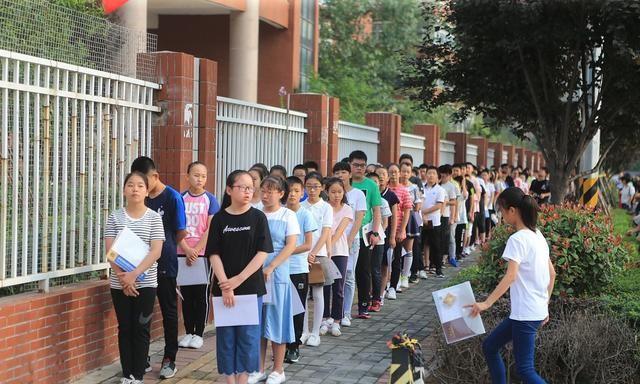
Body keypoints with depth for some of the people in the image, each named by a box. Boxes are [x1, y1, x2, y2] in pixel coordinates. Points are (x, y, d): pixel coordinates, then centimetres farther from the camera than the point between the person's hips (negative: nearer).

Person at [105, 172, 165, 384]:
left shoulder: (154, 218, -2)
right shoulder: (115, 217, 2)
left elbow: (156, 251, -9)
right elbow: (110, 251, -4)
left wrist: (134, 274, -19)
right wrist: (122, 276, -16)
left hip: (146, 282, -1)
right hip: (119, 283, 1)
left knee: (141, 329, 2)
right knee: (125, 329, 8)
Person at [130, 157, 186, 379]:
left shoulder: (172, 197, -10)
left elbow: (181, 232, -5)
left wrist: (164, 246, 7)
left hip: (164, 264, -4)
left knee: (169, 311, 7)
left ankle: (169, 360, 15)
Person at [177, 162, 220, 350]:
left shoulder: (210, 200, 0)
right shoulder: (181, 198, 5)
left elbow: (211, 229, -6)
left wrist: (196, 250, -12)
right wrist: (187, 250, -11)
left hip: (203, 253, -2)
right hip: (183, 254, 2)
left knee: (202, 294, 2)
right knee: (186, 294, 7)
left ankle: (199, 333, 10)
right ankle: (188, 332, 16)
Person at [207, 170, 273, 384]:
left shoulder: (258, 217, -1)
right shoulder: (219, 219, 1)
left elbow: (263, 253, -6)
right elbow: (214, 254, -2)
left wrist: (238, 279, -12)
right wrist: (225, 285, -12)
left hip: (251, 287, -1)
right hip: (223, 288, 1)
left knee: (248, 336, 2)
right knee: (226, 336, 5)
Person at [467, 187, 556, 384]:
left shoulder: (517, 239, -15)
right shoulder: (538, 235, 11)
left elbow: (511, 276, -24)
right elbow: (551, 274, 15)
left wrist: (486, 303, -26)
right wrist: (545, 305, 23)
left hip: (526, 314, -9)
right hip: (538, 310, 9)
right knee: (489, 346, 18)